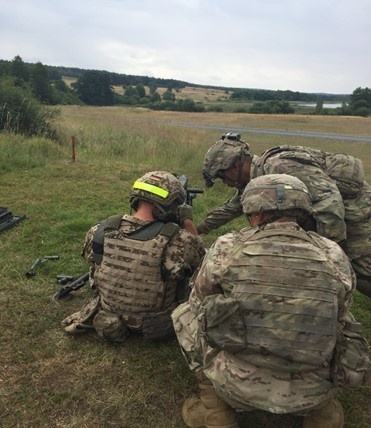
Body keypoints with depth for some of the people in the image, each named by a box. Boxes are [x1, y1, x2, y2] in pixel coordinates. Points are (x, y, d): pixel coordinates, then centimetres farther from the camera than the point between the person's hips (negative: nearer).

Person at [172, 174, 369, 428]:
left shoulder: (227, 248, -10)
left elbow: (199, 301, 10)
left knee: (186, 313, 16)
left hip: (239, 386, -2)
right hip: (313, 392, 3)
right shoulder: (335, 256, -3)